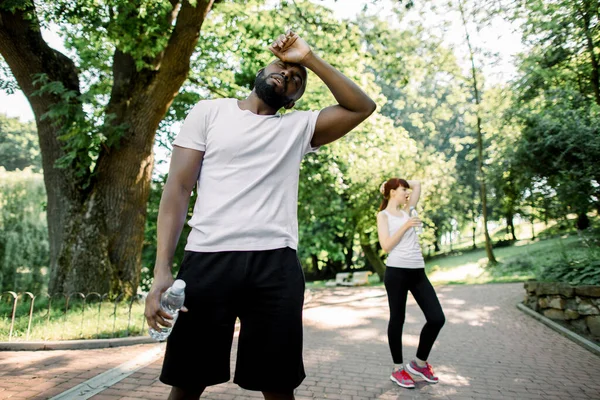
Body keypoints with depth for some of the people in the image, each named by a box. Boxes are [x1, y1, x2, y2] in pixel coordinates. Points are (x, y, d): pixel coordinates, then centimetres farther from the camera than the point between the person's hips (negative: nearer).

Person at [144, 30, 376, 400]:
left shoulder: (299, 127, 15)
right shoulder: (210, 112, 10)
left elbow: (362, 107, 7)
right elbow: (178, 188, 2)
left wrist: (310, 58, 6)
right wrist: (162, 270, -8)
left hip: (275, 265, 1)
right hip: (207, 260, 0)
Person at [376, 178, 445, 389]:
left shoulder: (407, 211, 18)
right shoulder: (383, 215, 2)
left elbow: (417, 184, 24)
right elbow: (386, 246, -10)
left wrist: (397, 182, 20)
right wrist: (405, 226, -12)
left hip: (418, 271, 6)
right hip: (397, 271, -6)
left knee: (437, 318, 1)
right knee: (397, 319, 3)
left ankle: (419, 363, 20)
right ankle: (398, 368, 19)